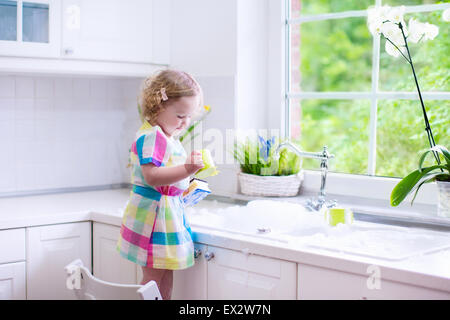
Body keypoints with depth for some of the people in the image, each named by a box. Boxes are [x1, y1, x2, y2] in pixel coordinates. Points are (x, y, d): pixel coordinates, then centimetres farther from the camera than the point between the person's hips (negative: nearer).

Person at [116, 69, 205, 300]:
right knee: (153, 276, -3)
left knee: (166, 275, 13)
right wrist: (187, 170, -37)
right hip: (153, 212, -10)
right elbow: (152, 177, -29)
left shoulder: (169, 138, 15)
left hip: (170, 210, 10)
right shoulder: (149, 136, -17)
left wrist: (186, 187, 14)